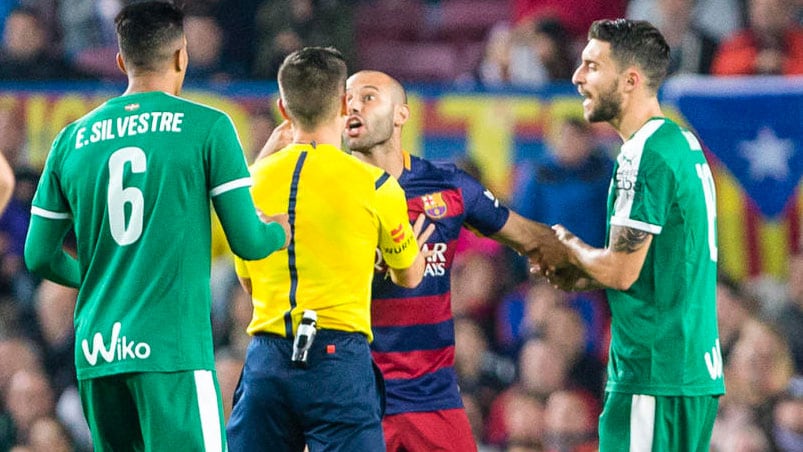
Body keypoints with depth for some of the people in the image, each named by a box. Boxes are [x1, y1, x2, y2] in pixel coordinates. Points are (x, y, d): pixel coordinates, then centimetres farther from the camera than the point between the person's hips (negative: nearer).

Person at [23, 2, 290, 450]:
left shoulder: (73, 141, 10)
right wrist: (282, 231, 19)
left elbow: (39, 257, 12)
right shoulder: (207, 127, -2)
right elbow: (248, 241, -3)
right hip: (172, 349, -5)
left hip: (96, 351, 5)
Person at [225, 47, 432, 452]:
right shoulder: (375, 184, -2)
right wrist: (416, 246, 39)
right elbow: (409, 276, 15)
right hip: (339, 357, -4)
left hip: (267, 360, 4)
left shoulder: (255, 179, 9)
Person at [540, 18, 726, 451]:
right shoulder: (684, 143, 16)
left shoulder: (644, 155, -15)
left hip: (654, 378, -10)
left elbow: (621, 271, -16)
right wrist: (578, 278, 17)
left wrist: (569, 245, 4)